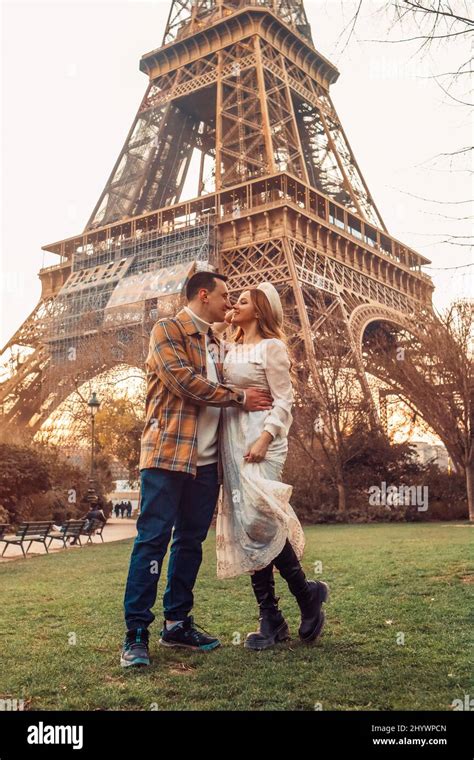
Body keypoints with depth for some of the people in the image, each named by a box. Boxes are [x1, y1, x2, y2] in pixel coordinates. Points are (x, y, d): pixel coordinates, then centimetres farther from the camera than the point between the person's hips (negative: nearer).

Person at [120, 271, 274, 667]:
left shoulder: (214, 342, 21)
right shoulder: (167, 329, -1)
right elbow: (183, 381, -14)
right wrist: (240, 397, -10)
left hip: (207, 458, 8)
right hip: (168, 452, -7)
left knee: (191, 541, 10)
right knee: (153, 540, -6)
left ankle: (178, 622, 20)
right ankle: (136, 632, 1)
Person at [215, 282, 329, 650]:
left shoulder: (271, 347, 0)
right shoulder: (232, 350, 20)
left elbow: (283, 400, -8)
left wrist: (264, 439, -19)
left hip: (260, 441, -7)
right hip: (232, 442, 7)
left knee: (259, 519, -18)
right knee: (245, 529, 3)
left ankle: (307, 594, 3)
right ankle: (271, 621, 9)